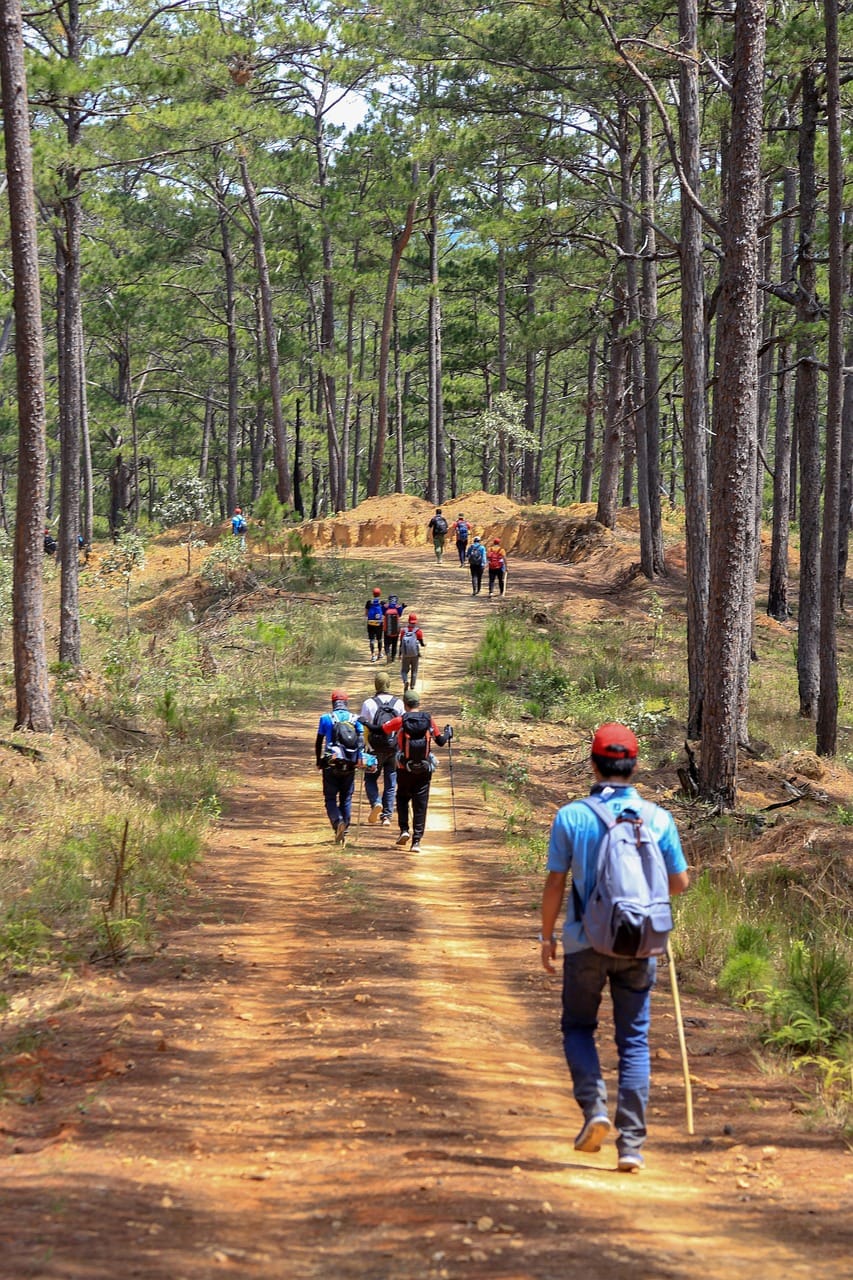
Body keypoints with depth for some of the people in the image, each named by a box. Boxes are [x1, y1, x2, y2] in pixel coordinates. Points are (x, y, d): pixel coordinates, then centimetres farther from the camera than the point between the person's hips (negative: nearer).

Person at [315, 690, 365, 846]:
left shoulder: (326, 718, -1)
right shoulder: (355, 719, 4)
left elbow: (319, 742, 3)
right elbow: (361, 742, -5)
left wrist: (318, 761, 14)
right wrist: (359, 760, -1)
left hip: (331, 764, -2)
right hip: (350, 766, 2)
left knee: (330, 798, 4)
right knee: (346, 799, 12)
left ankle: (338, 822, -22)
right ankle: (344, 832, 12)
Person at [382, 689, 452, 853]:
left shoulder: (400, 721, -8)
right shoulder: (428, 720, -2)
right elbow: (440, 741, 6)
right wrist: (448, 733, 27)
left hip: (405, 769, -1)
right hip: (424, 770, 1)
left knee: (402, 798, 21)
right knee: (420, 804, 5)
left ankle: (404, 829, 4)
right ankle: (416, 841, 1)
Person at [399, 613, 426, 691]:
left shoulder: (404, 631, -3)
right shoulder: (418, 631, -9)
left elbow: (401, 644, 0)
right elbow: (422, 644, -6)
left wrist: (400, 655, 10)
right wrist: (425, 644, 18)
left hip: (405, 655, 1)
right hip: (415, 655, -1)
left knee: (404, 671, 11)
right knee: (414, 671, 16)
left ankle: (405, 681, -17)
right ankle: (412, 687, 16)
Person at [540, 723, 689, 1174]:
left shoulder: (571, 817, -7)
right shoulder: (658, 818, -2)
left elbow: (554, 884, -4)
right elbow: (680, 882, 5)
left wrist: (547, 936, 9)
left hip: (587, 942, -1)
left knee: (578, 1027, 17)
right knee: (634, 1041, 8)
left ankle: (594, 1108, -4)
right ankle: (631, 1143, 4)